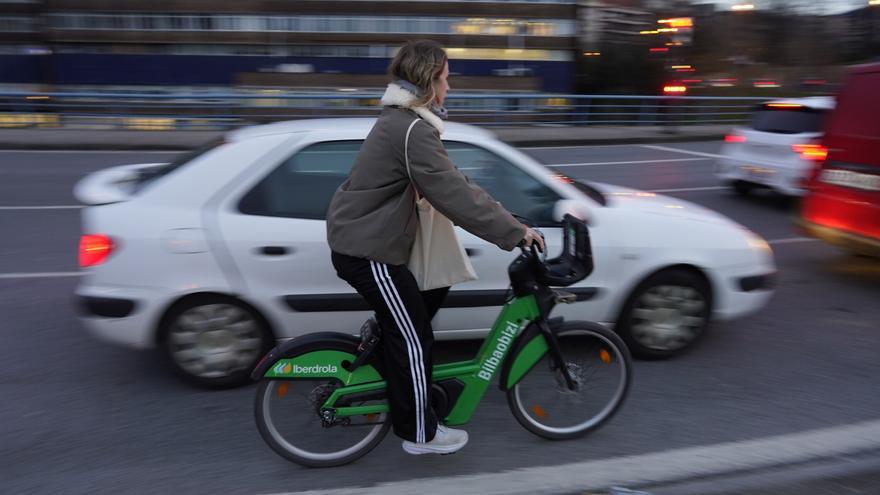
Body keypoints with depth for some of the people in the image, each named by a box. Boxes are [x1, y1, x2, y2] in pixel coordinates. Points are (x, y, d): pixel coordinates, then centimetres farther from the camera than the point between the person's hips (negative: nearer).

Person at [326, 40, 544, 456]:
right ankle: (419, 433, 16)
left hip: (359, 237, 10)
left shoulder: (400, 118, 13)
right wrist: (514, 232, -17)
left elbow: (450, 183, 14)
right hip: (368, 249, -10)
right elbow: (453, 195, -25)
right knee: (413, 336, 2)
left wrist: (506, 219, 10)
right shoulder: (414, 129, -21)